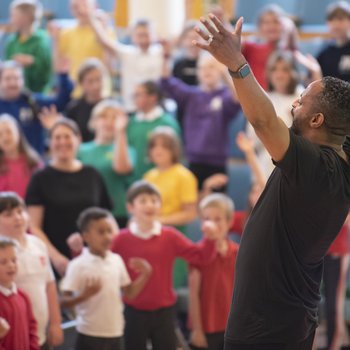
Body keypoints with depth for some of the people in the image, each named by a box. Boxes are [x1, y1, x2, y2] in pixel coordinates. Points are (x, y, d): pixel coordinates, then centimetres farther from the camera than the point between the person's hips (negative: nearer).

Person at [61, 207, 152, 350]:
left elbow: (129, 293, 12)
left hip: (115, 333, 6)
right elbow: (64, 301, -13)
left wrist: (145, 275, -2)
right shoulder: (78, 265, -12)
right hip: (90, 334, -6)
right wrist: (85, 295, -30)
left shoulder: (116, 260, 5)